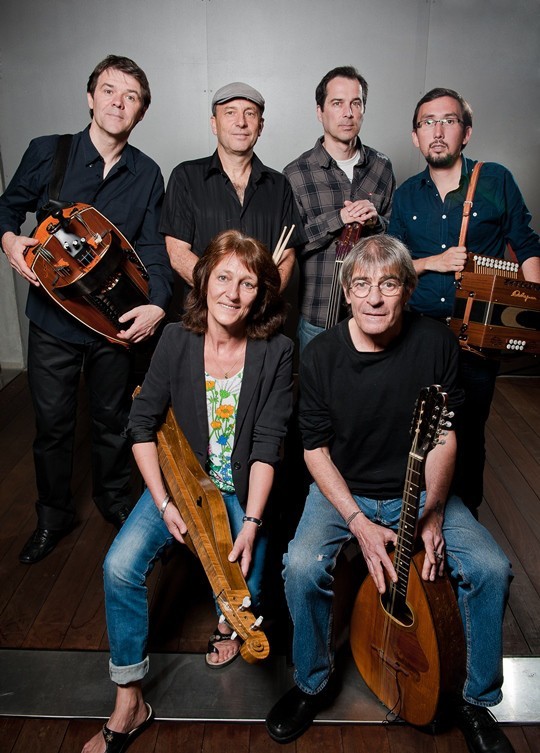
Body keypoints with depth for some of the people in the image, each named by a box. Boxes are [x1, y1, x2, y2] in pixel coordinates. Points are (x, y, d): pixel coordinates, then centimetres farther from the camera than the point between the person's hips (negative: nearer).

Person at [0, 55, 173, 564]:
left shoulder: (147, 175, 0)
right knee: (52, 424, 10)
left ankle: (113, 498, 41)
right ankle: (54, 514, 33)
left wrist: (157, 303, -20)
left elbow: (152, 248, -3)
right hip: (52, 318, 0)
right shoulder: (46, 152, -3)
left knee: (113, 420, 16)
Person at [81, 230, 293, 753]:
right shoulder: (177, 340, -10)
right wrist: (163, 503, -12)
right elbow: (142, 424, -5)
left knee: (244, 596, -14)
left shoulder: (275, 351, -14)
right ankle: (128, 704, 1)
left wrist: (251, 523, -21)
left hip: (244, 489, -1)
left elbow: (268, 443, -15)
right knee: (121, 564, -18)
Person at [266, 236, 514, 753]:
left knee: (490, 568, -18)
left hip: (420, 492, 2)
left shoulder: (435, 342, -11)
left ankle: (475, 698, 10)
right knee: (302, 567, -26)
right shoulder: (321, 355, -14)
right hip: (342, 492, -1)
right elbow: (316, 448, -8)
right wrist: (359, 523, -17)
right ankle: (314, 682, 6)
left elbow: (444, 435, -3)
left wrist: (433, 512, -13)